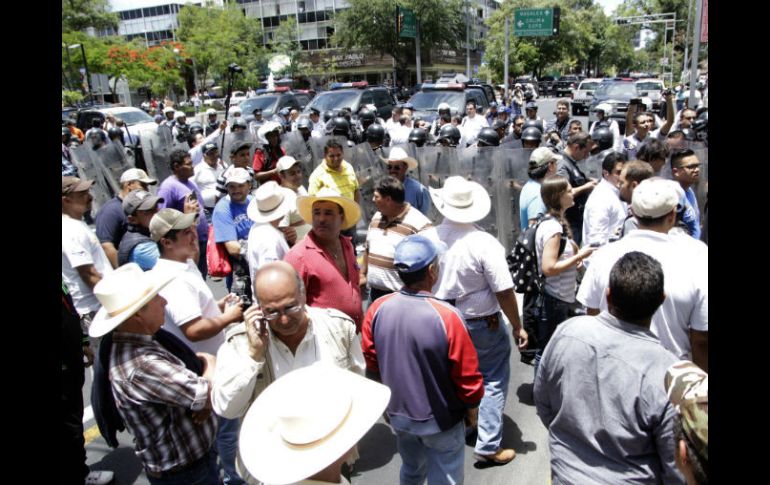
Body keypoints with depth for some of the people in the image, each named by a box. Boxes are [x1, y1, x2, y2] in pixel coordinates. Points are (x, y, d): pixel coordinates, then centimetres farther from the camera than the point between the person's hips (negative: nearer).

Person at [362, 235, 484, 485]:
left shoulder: (377, 309, -15)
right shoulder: (447, 316, -28)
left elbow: (372, 365, -1)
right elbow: (467, 376, -19)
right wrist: (472, 409, 1)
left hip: (398, 414, 4)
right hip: (440, 419, -4)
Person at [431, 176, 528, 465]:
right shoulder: (485, 243, -23)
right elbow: (504, 292, -19)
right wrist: (518, 327, -5)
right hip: (482, 323, -5)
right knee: (493, 382, 10)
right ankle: (488, 446, 12)